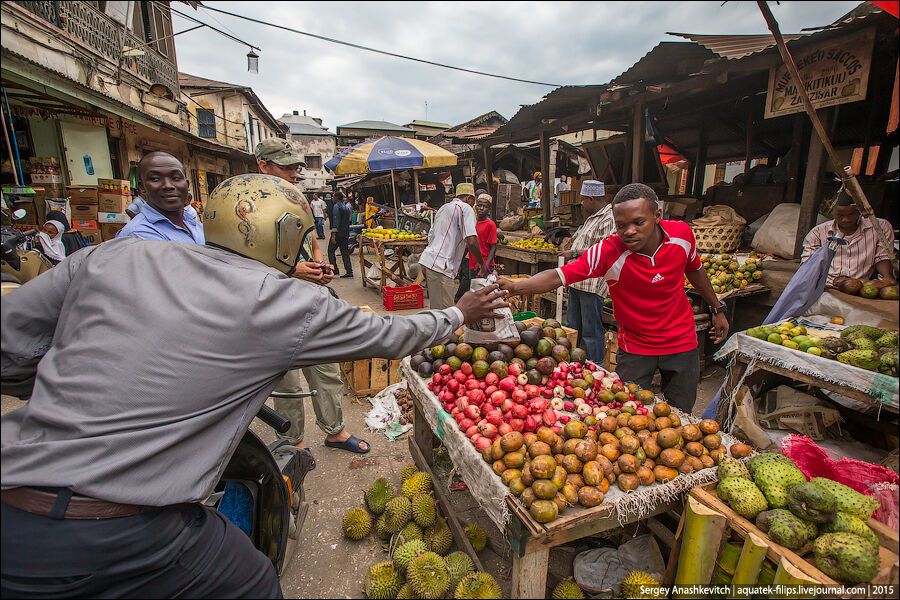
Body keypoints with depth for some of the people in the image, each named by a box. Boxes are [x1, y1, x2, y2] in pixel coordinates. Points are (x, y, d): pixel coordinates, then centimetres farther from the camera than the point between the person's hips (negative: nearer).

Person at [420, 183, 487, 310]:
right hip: (440, 266, -9)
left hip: (428, 259, 9)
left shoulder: (443, 208, 23)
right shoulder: (466, 208, -4)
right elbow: (471, 241, -16)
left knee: (437, 308, 16)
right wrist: (481, 263, -2)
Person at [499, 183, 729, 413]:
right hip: (634, 347, -3)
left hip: (682, 343, 3)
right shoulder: (608, 252, -27)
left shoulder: (682, 234, -15)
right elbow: (557, 277, -35)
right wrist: (514, 286, -52)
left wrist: (718, 309, 16)